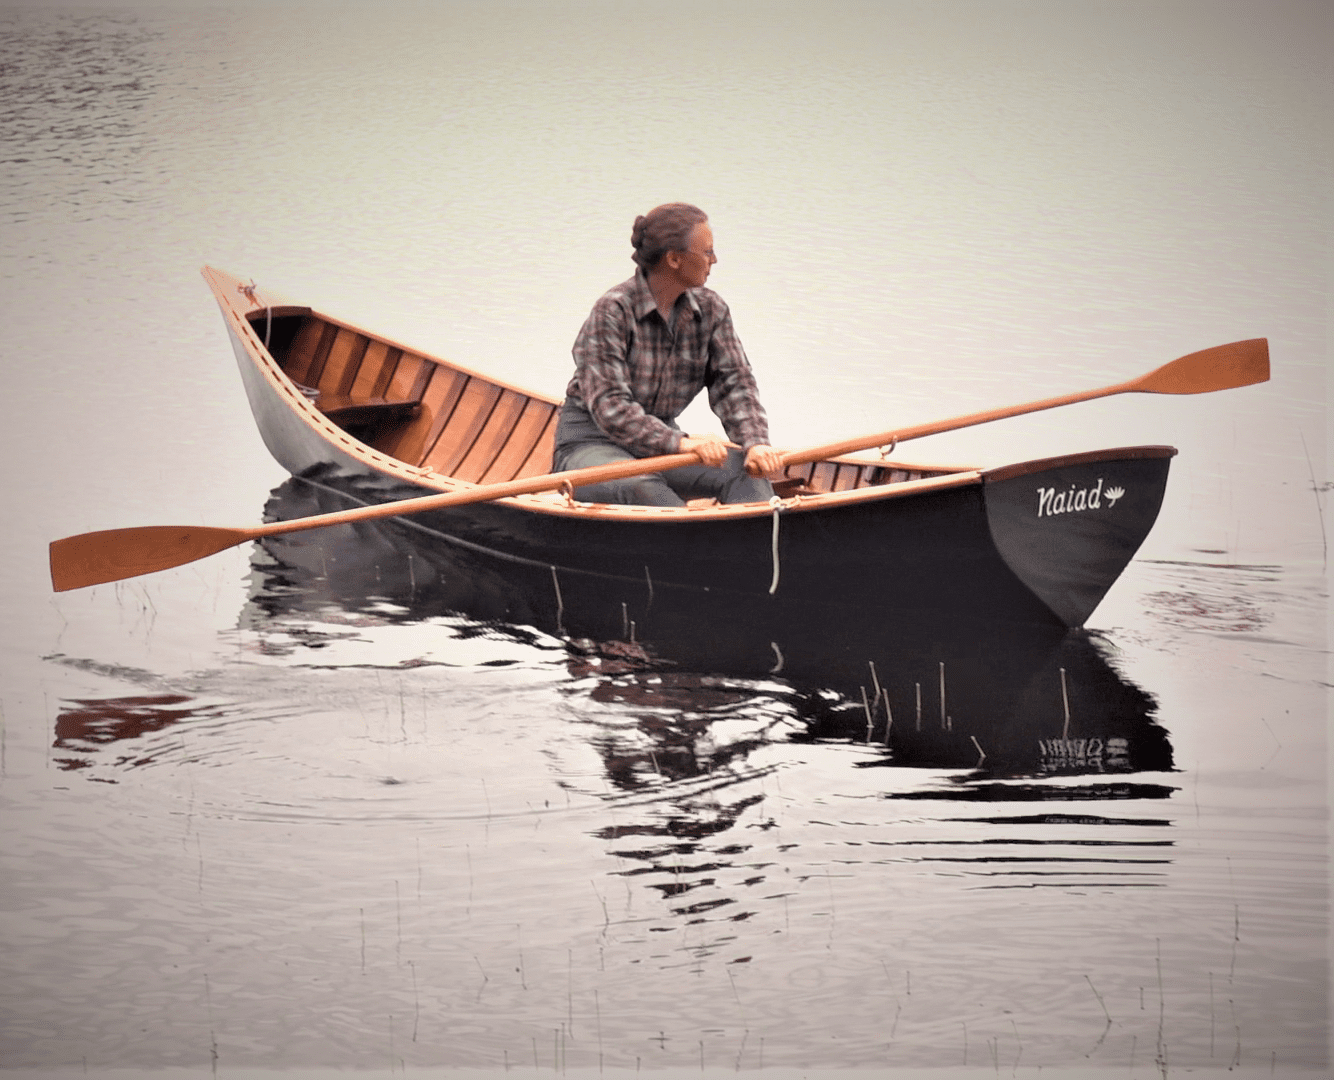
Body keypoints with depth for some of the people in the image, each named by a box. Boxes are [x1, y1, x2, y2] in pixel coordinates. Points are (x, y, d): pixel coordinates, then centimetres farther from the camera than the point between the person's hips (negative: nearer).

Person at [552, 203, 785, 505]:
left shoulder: (711, 310, 2)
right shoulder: (613, 311, -19)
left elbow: (734, 384, -4)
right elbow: (609, 407, -26)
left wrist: (756, 444, -25)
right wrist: (681, 443, -39)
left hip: (659, 444, 6)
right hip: (591, 445, -6)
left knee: (748, 469, -20)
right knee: (641, 488, -39)